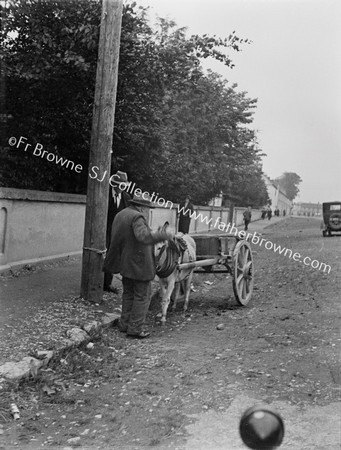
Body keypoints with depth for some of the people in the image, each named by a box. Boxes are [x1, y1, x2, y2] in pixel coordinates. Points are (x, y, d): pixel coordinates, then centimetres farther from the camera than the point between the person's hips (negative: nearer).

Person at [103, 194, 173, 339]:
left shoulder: (120, 215, 12)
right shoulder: (137, 217, -18)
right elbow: (143, 236, -34)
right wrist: (163, 235, -33)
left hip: (125, 264, 9)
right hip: (140, 265, -9)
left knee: (128, 294, 19)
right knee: (142, 297, 1)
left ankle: (124, 324, 25)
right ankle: (135, 328, 4)